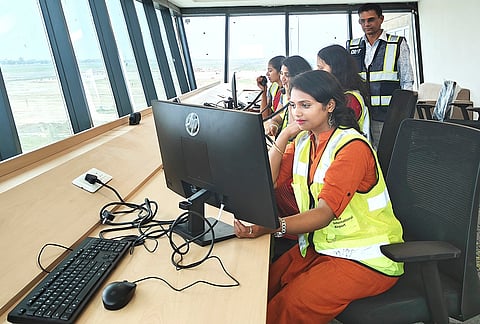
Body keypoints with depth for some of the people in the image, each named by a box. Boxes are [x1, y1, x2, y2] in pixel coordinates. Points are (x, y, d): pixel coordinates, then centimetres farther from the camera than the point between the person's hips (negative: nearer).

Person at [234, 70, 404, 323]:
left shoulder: (353, 147, -18)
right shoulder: (303, 141, 7)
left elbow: (325, 212, -28)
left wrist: (269, 227, -43)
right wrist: (284, 136, -6)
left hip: (366, 258, -6)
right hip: (320, 245, 7)